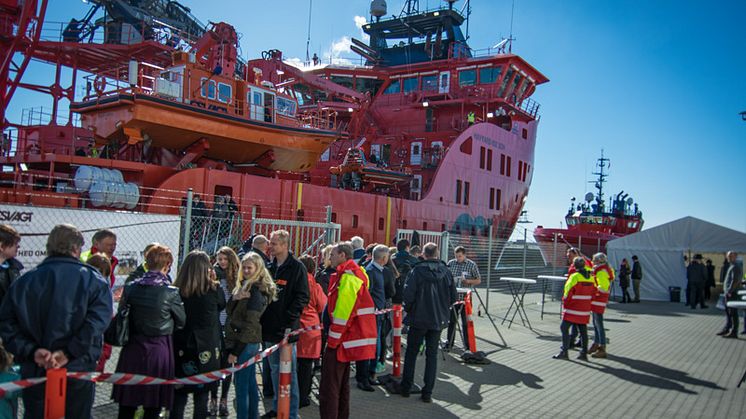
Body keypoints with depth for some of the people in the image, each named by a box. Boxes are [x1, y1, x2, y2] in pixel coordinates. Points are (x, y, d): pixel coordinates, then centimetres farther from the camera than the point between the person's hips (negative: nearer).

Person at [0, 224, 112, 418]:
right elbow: (96, 322, -22)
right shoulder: (93, 280, -8)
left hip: (34, 372, 3)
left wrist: (31, 351, -8)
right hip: (78, 371, -2)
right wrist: (69, 353, -18)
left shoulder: (23, 282, 3)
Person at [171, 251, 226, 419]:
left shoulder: (176, 291, -8)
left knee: (179, 393, 13)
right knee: (201, 394, 13)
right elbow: (222, 305, 8)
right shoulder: (213, 290, -12)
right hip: (207, 348, -1)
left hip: (181, 348, 1)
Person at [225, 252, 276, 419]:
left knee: (241, 386, -4)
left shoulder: (257, 290, -15)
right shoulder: (244, 286, 14)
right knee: (250, 383, 16)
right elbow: (230, 311, 8)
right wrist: (235, 298, -13)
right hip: (251, 343, 9)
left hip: (245, 343, -9)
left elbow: (250, 323, -17)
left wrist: (235, 350, -16)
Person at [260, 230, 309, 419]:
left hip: (286, 329, -6)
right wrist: (263, 318, 7)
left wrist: (288, 318, -19)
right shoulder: (270, 267, 10)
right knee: (275, 369, 17)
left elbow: (302, 297, -13)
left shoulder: (297, 267, -9)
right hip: (270, 327, 7)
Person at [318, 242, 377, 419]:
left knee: (329, 387, -9)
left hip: (342, 338, -11)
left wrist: (333, 339, -17)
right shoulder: (352, 273, 16)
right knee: (341, 384, 19)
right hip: (347, 337, 11)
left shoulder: (348, 276, -17)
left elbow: (344, 311, -23)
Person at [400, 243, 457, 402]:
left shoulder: (417, 271, -12)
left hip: (419, 319, -2)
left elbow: (408, 295, -15)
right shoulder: (447, 272, -2)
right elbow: (453, 297, 3)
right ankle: (427, 393, 11)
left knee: (411, 353, 13)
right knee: (432, 355, 11)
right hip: (439, 320, 2)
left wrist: (408, 310, 3)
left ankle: (406, 387, 19)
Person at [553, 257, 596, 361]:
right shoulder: (590, 278, 7)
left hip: (573, 309, -7)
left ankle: (564, 352, -6)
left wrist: (565, 303, -1)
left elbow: (568, 292, -15)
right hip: (585, 309, 7)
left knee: (564, 328, -2)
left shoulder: (574, 277, -15)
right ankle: (584, 353, 16)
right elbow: (593, 292, 12)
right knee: (583, 331, 11)